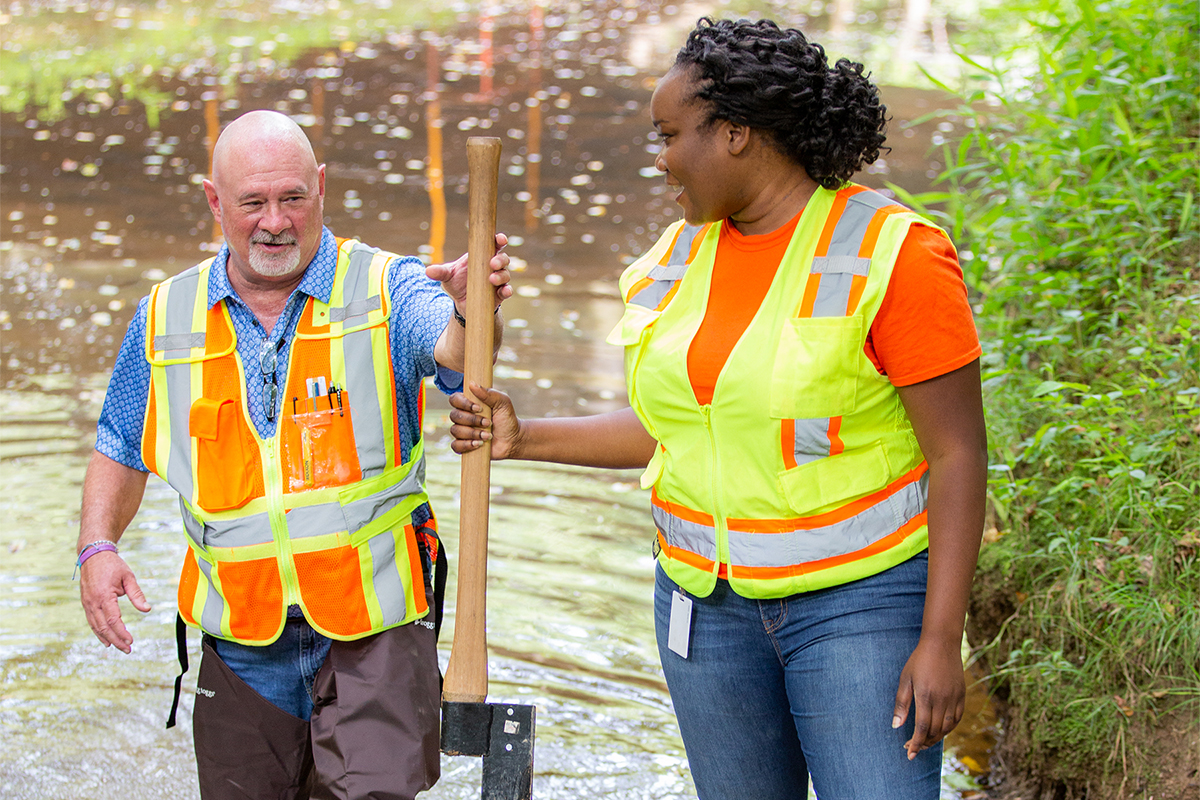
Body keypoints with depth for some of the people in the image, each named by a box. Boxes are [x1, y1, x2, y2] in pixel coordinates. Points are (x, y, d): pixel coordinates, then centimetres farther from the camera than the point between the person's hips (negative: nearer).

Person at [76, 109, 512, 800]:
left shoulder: (386, 289, -4)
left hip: (373, 628, -3)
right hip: (241, 644, 3)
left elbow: (453, 349, -25)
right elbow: (122, 452, 15)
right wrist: (98, 546, -3)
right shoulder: (167, 316, 5)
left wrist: (471, 309, -48)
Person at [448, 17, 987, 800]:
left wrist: (941, 640, -18)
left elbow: (958, 453, -14)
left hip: (858, 600, -6)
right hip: (710, 602, 6)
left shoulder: (891, 254, -14)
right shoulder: (683, 256, 6)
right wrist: (526, 438, 6)